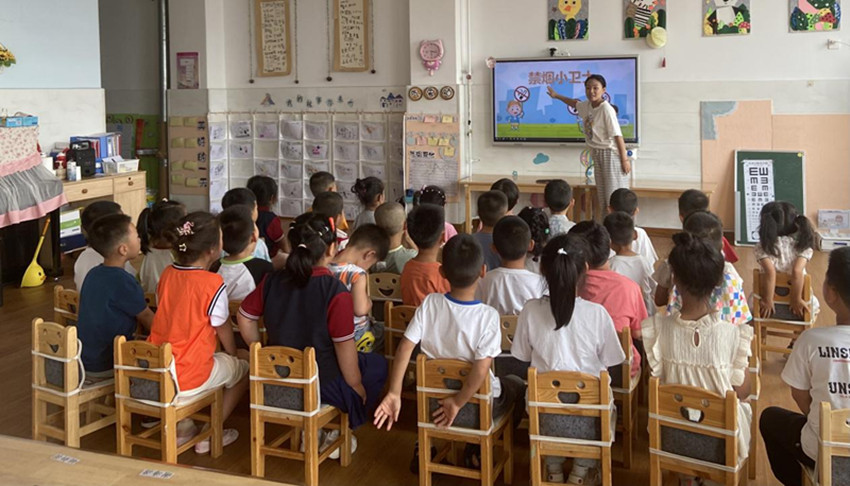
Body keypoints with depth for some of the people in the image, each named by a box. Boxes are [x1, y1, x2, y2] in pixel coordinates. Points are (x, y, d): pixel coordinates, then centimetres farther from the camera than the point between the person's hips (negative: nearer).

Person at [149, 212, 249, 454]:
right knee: (243, 369, 18)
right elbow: (223, 330, -5)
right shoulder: (213, 283, -17)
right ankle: (209, 435, 17)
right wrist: (234, 356, 17)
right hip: (188, 378, -7)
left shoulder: (166, 274, 2)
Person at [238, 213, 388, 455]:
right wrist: (356, 385, -2)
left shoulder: (272, 281, -5)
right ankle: (335, 434, 17)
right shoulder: (335, 292, -21)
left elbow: (244, 317, 6)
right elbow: (344, 347, -17)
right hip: (322, 385, -6)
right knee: (378, 364, 19)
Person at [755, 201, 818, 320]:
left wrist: (768, 301, -20)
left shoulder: (762, 247, -12)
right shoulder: (802, 245, -8)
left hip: (772, 305, -1)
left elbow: (770, 272, -26)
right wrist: (797, 299, -19)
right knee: (813, 304, 35)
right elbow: (797, 272, -23)